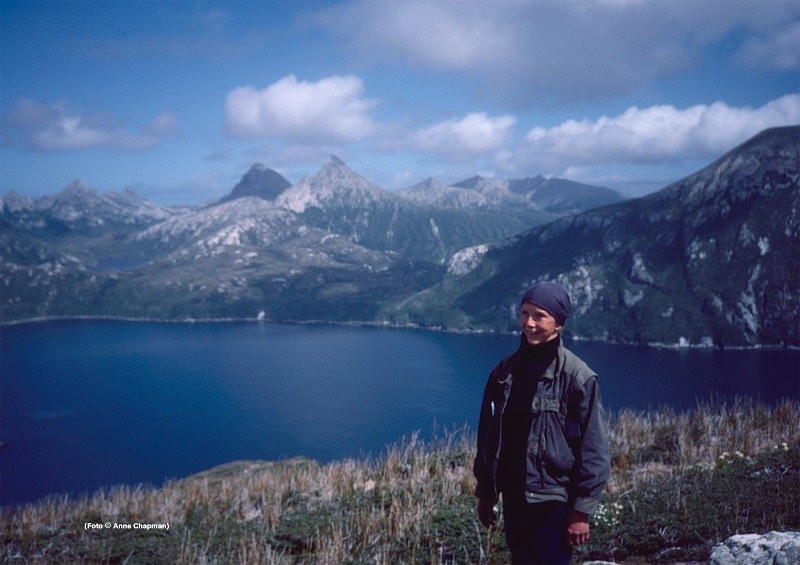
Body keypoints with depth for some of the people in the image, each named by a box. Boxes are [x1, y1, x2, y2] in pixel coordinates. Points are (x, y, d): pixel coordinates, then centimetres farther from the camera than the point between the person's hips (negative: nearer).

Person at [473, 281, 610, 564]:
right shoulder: (505, 371, 5)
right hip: (514, 497, 6)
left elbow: (592, 448, -11)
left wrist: (582, 510, -12)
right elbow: (488, 434, 11)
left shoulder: (577, 377, -12)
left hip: (553, 500, -6)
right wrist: (485, 492, 12)